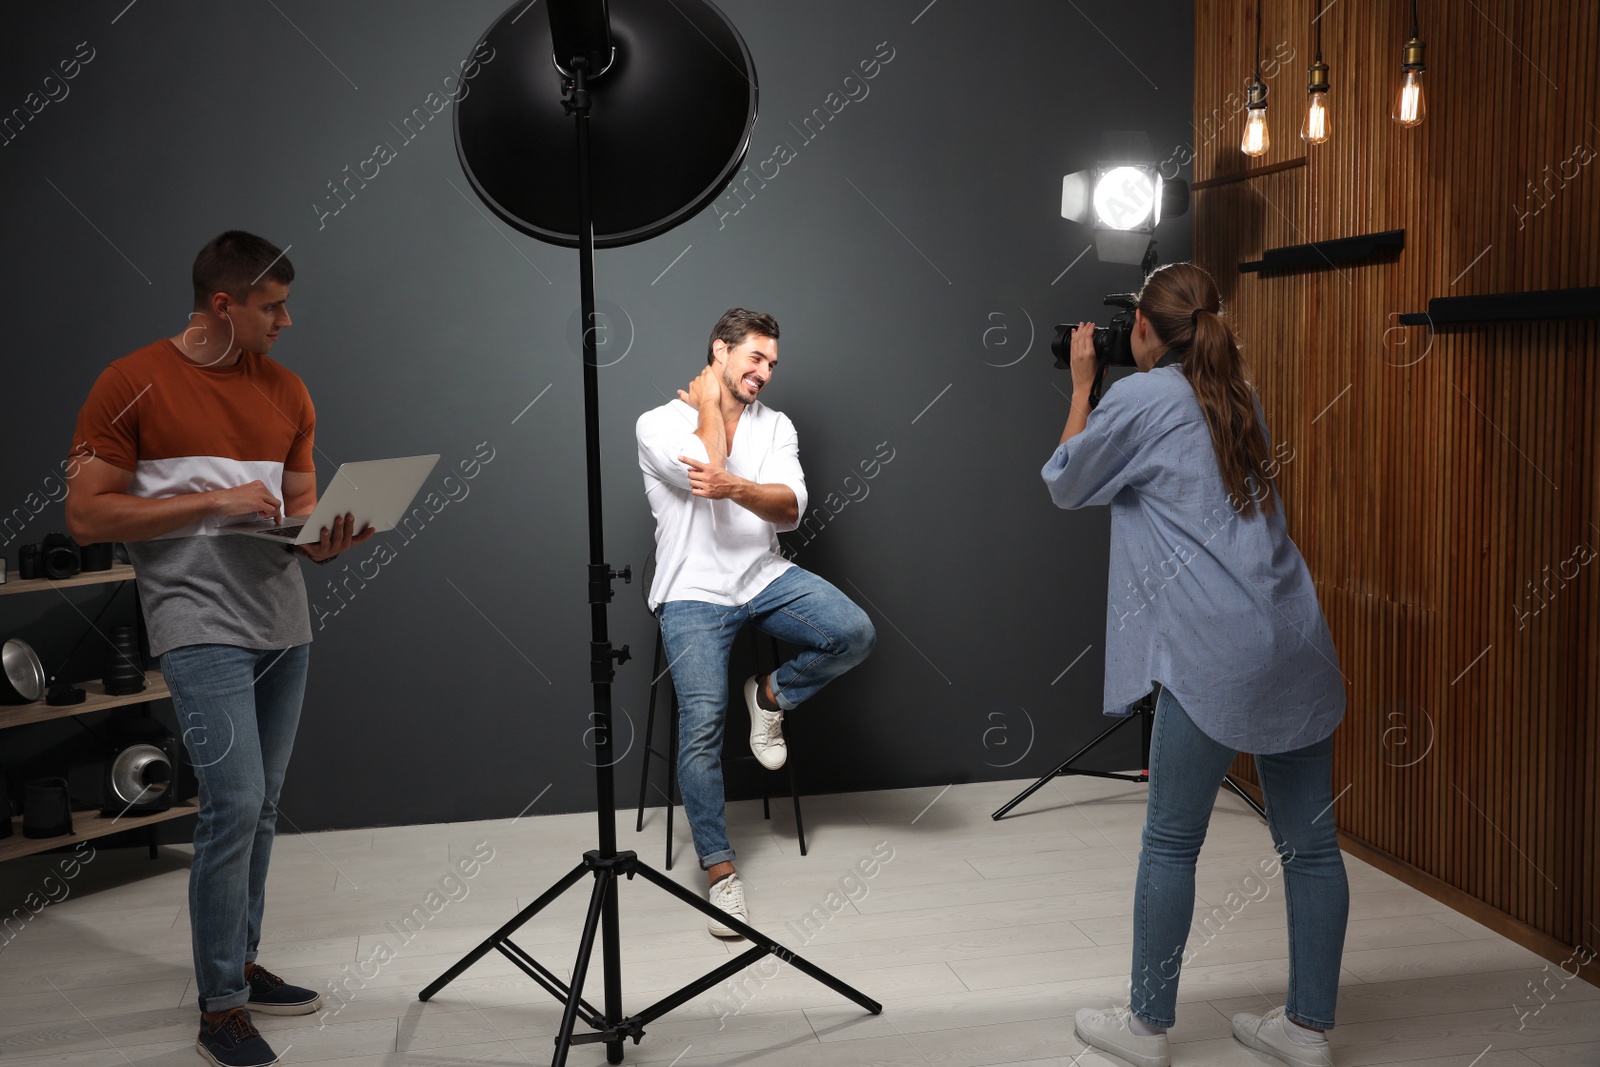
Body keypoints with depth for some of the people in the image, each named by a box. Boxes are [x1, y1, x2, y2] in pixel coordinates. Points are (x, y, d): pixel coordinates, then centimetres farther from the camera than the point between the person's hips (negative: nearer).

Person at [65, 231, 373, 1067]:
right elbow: (86, 515, -8)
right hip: (202, 626, -6)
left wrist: (321, 542, -8)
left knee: (260, 808, 12)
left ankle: (241, 965, 26)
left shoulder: (287, 392, 12)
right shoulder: (132, 385, -5)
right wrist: (215, 501, -15)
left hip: (283, 624, 6)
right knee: (234, 803, -12)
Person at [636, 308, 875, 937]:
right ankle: (720, 870, -4)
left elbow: (789, 509, -8)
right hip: (693, 594, -3)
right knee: (702, 725, -19)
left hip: (764, 577, 4)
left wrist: (735, 488, -28)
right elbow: (709, 466, -20)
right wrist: (709, 402, -4)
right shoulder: (659, 424, -2)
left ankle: (771, 696, 7)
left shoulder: (775, 426, 8)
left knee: (855, 633, -22)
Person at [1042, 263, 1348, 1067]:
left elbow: (1064, 485, 11)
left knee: (1171, 842, 5)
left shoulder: (1140, 399, -1)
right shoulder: (1240, 398, 18)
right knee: (1310, 842, 10)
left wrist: (1081, 384, 18)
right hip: (1298, 644, 7)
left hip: (1216, 655, -7)